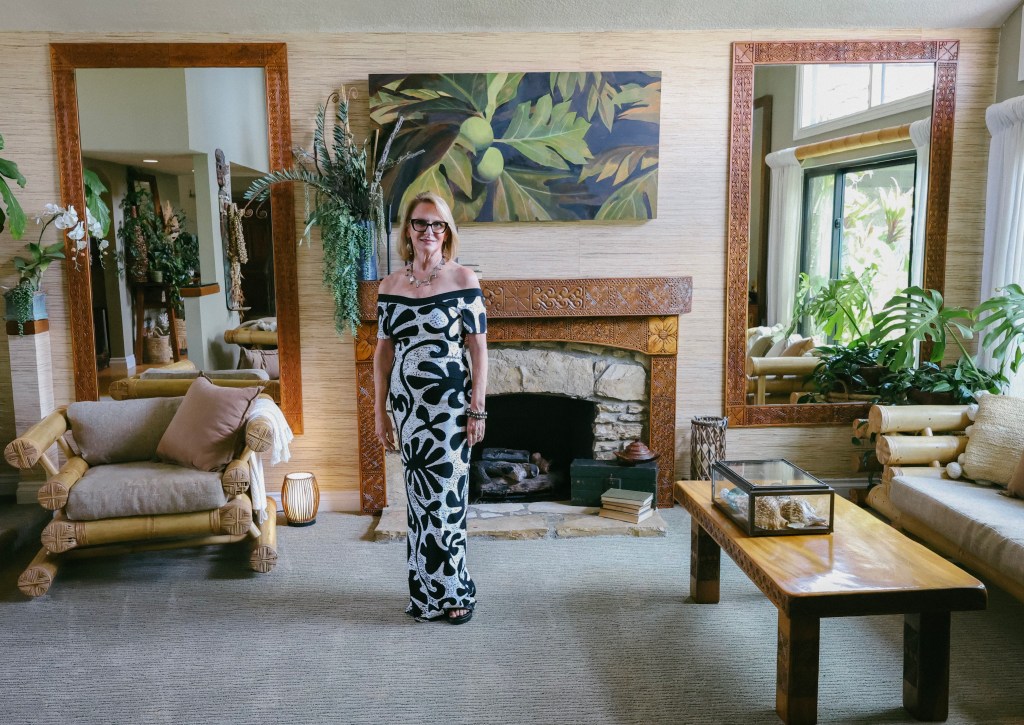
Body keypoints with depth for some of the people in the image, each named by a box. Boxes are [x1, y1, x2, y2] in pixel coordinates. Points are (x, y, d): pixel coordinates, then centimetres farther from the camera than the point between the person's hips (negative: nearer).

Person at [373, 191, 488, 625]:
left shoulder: (463, 280, -3)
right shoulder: (390, 285, 7)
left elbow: (478, 348, -5)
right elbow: (384, 351, 9)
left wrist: (477, 409, -9)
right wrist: (380, 410, 6)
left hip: (450, 404, -3)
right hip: (408, 406, 4)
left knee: (444, 498, -1)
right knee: (420, 499, 11)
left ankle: (452, 592, 15)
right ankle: (429, 593, 24)